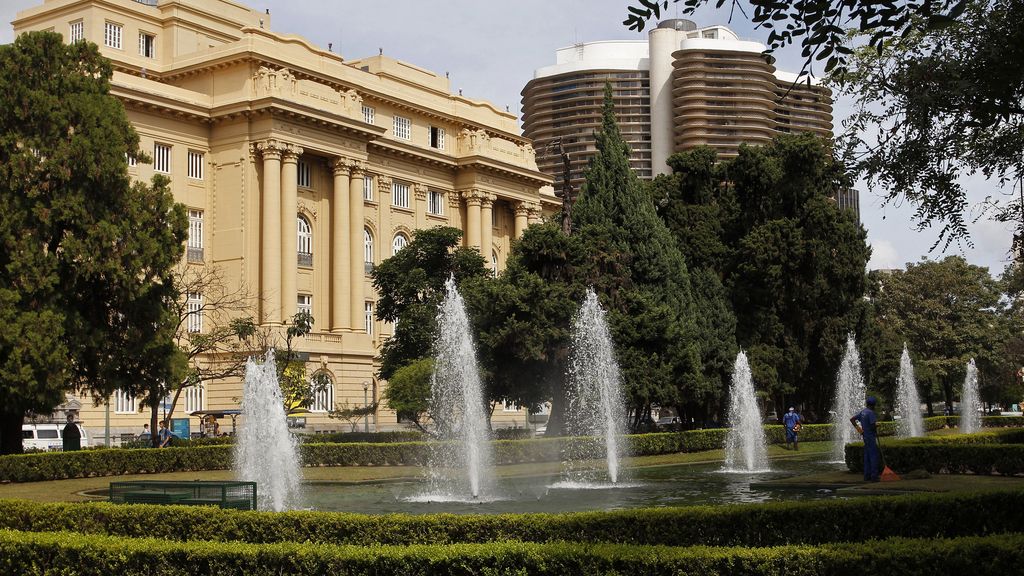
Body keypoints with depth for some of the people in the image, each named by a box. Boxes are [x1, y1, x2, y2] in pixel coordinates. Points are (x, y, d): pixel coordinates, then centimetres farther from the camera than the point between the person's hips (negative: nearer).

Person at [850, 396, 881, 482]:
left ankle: (867, 476, 15)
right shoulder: (871, 412, -16)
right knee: (874, 456, -5)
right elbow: (873, 425, -22)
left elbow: (852, 419, 13)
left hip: (865, 436, 9)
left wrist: (857, 427, 11)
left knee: (867, 456, 12)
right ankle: (874, 476, -7)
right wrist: (877, 425, -1)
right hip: (871, 437, -9)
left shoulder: (862, 412, 10)